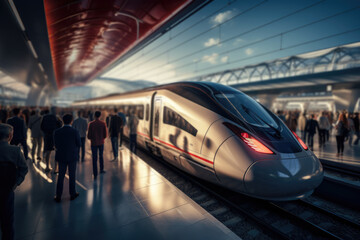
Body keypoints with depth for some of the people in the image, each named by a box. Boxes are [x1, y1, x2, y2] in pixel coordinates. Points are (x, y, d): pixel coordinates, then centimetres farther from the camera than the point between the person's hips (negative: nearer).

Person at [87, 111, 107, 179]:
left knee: (94, 159, 4)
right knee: (101, 156, 21)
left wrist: (91, 138, 13)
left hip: (94, 143, -2)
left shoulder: (91, 124, -12)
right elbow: (105, 134, -5)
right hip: (101, 143, 2)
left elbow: (89, 135, -9)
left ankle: (95, 174, 7)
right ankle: (101, 169, 33)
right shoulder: (103, 123, -8)